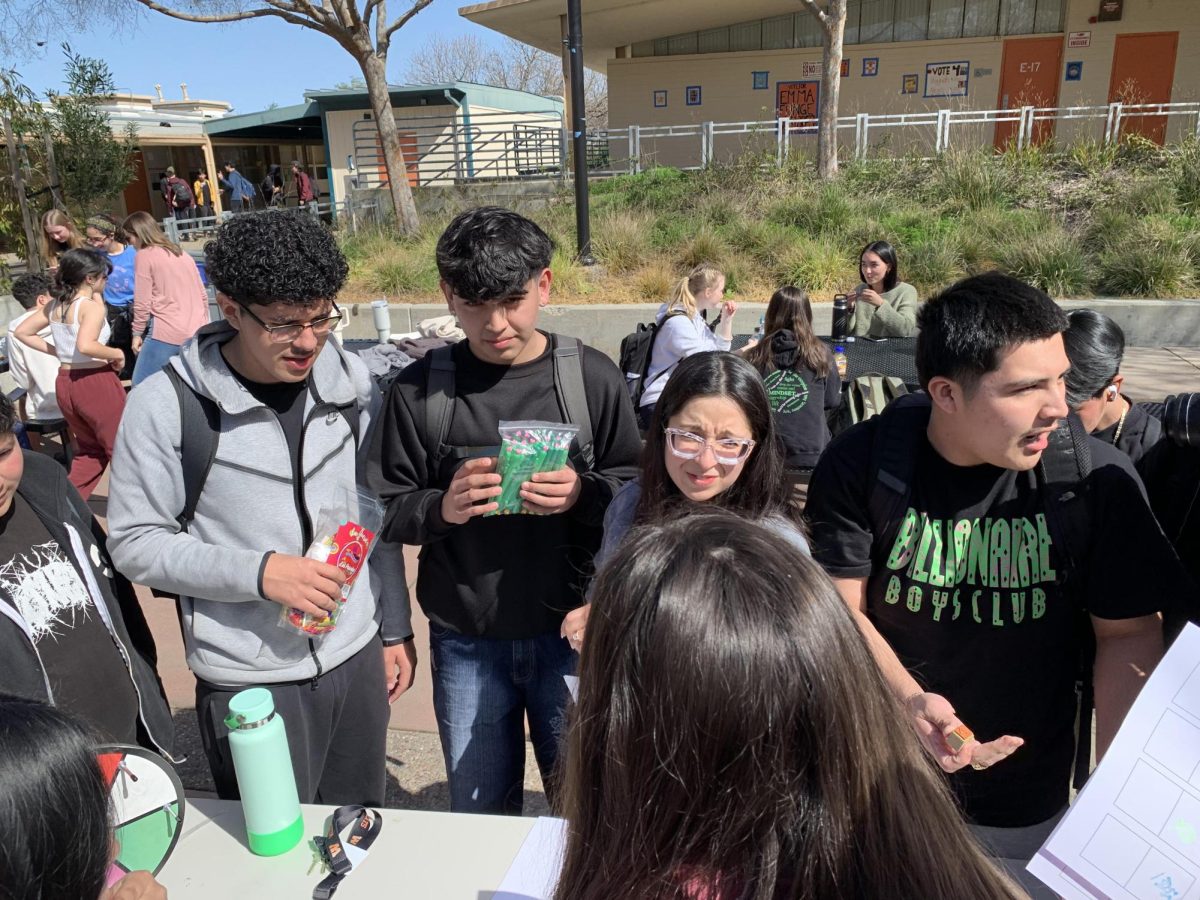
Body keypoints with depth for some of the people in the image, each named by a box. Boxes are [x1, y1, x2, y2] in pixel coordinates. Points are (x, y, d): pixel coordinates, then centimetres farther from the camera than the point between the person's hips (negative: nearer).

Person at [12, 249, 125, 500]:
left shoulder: (54, 306, 7)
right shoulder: (92, 306, -15)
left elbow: (21, 332, 14)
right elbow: (85, 346, -31)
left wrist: (57, 351, 11)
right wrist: (117, 353, -16)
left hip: (65, 384, 8)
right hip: (96, 383, -7)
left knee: (90, 448, 24)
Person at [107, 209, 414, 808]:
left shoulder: (350, 380, -2)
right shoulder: (167, 404, -13)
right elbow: (134, 542, -7)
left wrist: (394, 628, 10)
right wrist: (258, 573, -21)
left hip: (357, 658, 4)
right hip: (248, 682, -3)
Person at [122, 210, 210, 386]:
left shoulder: (145, 255, -2)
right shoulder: (182, 254, 18)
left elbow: (142, 302, -6)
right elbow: (203, 295, 19)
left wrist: (137, 332, 4)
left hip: (166, 333, -7)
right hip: (196, 333, 7)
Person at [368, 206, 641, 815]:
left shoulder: (592, 378, -6)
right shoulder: (420, 389, -4)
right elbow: (387, 510, 0)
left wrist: (584, 494, -20)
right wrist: (442, 508, -21)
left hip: (570, 633, 0)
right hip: (465, 642, 1)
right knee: (479, 816, 19)